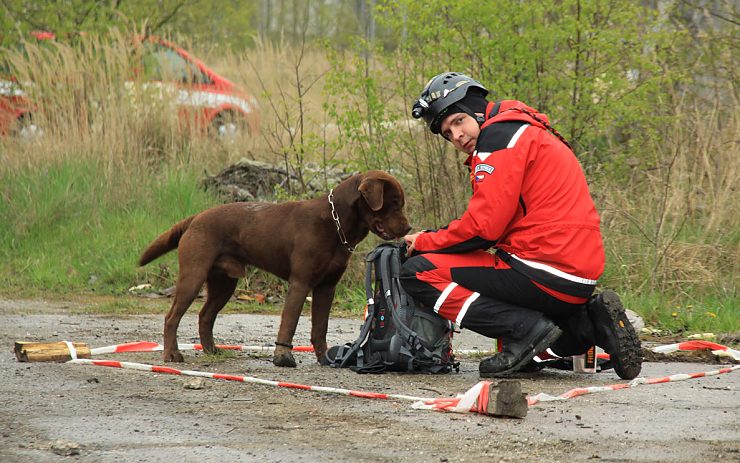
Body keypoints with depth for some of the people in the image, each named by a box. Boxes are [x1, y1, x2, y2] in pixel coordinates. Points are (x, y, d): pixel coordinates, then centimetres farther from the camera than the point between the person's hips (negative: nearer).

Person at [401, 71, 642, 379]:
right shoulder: (527, 131, 23)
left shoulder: (500, 135, -8)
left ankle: (527, 329, -15)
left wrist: (424, 242, -1)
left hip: (549, 270, -10)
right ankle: (588, 322, 10)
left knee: (418, 273, -9)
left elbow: (484, 227, -15)